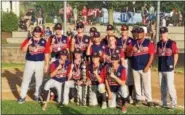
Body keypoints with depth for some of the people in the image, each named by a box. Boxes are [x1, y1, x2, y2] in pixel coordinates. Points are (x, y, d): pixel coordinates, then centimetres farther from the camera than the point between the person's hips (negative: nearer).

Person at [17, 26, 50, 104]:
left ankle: (37, 95, 25)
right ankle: (22, 96, 6)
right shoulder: (28, 40, 1)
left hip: (40, 63, 1)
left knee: (39, 80, 10)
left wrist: (46, 64, 0)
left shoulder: (44, 42, 2)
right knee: (26, 79, 1)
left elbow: (46, 54, 3)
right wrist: (28, 44, -20)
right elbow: (23, 50, -5)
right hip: (29, 62, -1)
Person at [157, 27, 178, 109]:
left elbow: (176, 55, -5)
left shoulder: (172, 43, -8)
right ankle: (164, 103, 21)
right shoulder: (159, 44, 9)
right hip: (160, 69, 6)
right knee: (162, 87, 10)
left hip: (169, 69, -6)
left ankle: (173, 103, 1)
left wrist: (173, 66, -4)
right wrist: (161, 64, 10)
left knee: (170, 86, -9)